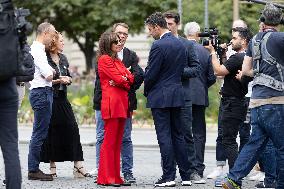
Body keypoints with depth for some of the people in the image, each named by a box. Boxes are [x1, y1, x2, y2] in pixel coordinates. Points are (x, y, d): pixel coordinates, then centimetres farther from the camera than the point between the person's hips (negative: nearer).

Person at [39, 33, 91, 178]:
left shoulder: (63, 59, 14)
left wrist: (67, 79, 0)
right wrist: (58, 81, -15)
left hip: (62, 98, 6)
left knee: (72, 128, -2)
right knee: (51, 132, -1)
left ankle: (78, 166, -3)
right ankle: (52, 166, 7)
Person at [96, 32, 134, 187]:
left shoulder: (117, 60, 22)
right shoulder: (104, 59, -5)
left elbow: (130, 78, 11)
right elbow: (119, 79, -13)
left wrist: (122, 79, -7)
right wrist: (125, 78, 6)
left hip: (122, 103, 9)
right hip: (112, 103, -9)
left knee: (117, 142, 9)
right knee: (109, 141, -8)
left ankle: (115, 176, 11)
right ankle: (106, 178, -8)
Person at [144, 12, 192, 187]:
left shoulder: (158, 46, -15)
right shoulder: (181, 45, 9)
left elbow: (151, 74, -13)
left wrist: (147, 92, 3)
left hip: (160, 96, -7)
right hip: (177, 95, 7)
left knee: (164, 137, -4)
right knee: (178, 135, 11)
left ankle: (169, 176, -5)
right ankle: (186, 176, 12)